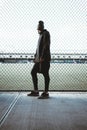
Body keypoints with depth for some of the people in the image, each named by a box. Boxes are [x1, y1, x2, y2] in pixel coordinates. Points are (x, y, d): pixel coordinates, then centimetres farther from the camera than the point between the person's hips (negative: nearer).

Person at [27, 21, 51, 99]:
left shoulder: (46, 33, -6)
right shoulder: (41, 34, 22)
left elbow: (46, 46, -16)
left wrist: (42, 57, -22)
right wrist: (36, 57, 21)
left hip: (44, 58, -10)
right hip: (39, 58, 10)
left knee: (45, 74, -5)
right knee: (33, 72, 10)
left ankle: (46, 93, 2)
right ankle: (35, 91, 18)